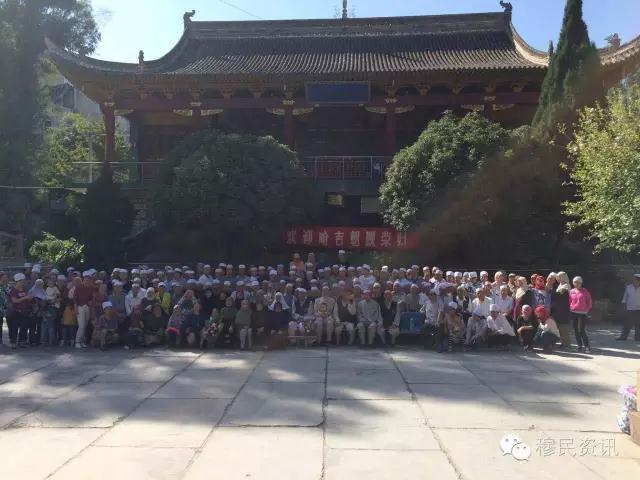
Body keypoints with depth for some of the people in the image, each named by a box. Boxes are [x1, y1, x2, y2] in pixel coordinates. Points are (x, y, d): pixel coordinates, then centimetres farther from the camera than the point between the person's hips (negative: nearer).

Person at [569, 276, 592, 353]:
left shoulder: (585, 291, -2)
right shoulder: (571, 292, 7)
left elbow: (589, 302, 3)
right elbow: (569, 302, 15)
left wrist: (587, 310, -1)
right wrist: (570, 309, 5)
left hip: (582, 313, -4)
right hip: (574, 313, 4)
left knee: (582, 330, -13)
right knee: (576, 330, 8)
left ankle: (587, 347, -7)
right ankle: (579, 345, 18)